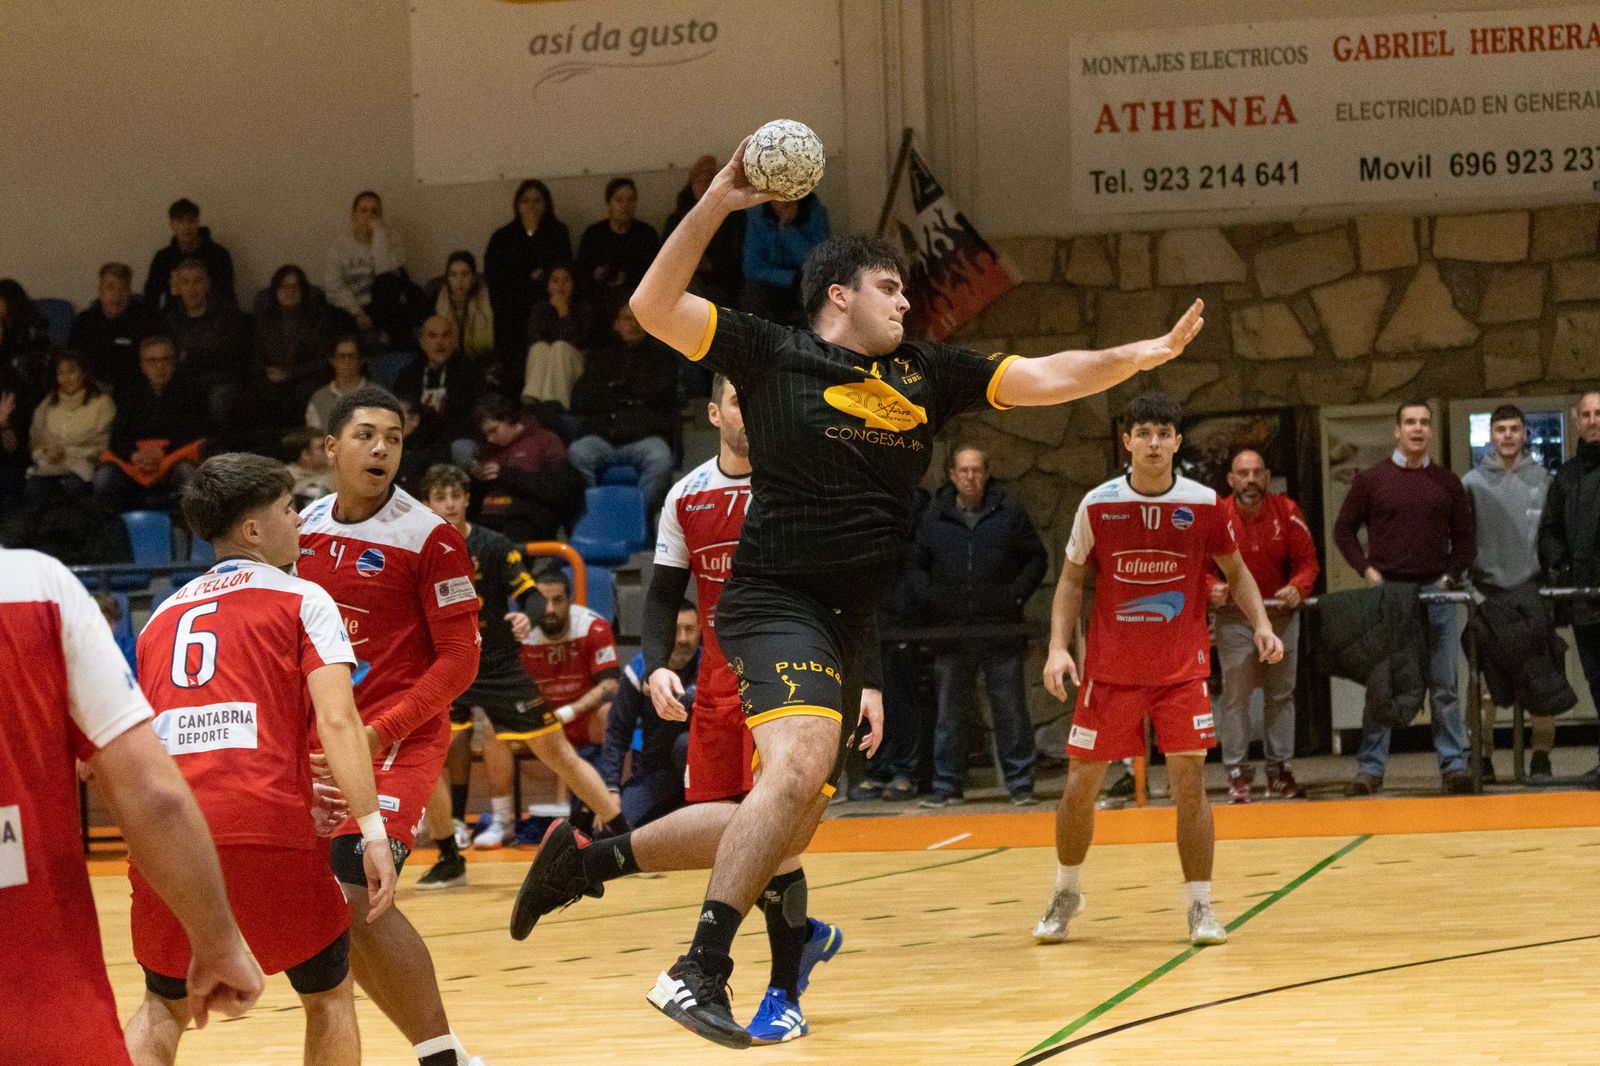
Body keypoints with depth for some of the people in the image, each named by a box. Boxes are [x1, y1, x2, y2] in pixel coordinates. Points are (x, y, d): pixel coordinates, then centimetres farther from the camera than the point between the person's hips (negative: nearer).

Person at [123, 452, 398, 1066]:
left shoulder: (165, 614, 24)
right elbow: (337, 721, -5)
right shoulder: (302, 600, 10)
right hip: (268, 828, -4)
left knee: (165, 1006, 23)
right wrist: (373, 832, -9)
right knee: (329, 993, 18)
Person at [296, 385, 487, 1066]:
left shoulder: (428, 538, -12)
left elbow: (460, 659, -13)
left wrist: (381, 731, -22)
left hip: (399, 741, -7)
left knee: (358, 896, -22)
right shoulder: (305, 528, 6)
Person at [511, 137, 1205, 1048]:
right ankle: (700, 974, -27)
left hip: (852, 622, 7)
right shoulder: (772, 355, 0)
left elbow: (1045, 379, 12)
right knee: (801, 768, -29)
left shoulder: (926, 374, 14)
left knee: (786, 829, 8)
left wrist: (1140, 356, -2)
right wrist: (717, 203, -14)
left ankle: (596, 855, 24)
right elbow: (654, 307, -8)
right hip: (776, 599, -7)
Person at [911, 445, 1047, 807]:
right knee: (950, 714, 6)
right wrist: (930, 599, 1)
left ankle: (1020, 783, 6)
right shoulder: (933, 519, 8)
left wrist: (1016, 596, -4)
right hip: (951, 634, 2)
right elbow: (916, 566, 17)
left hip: (1001, 630, -2)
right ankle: (946, 785, 12)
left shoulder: (1009, 514, 3)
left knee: (1011, 709, 0)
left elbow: (1036, 558, 9)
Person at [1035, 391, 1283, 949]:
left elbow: (1236, 572, 9)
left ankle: (1200, 906, 1)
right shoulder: (1098, 504, -4)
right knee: (1080, 784, 4)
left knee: (1189, 780, -9)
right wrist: (1058, 647, -7)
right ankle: (1066, 893, 26)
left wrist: (1261, 624, -8)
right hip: (1109, 668, 1)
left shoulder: (1203, 504, -5)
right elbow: (1072, 580, 6)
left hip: (1181, 668, -1)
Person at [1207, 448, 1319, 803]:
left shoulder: (1287, 511, -9)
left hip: (1281, 614, 3)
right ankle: (1237, 773, -1)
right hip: (1235, 618, -2)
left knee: (1281, 693, 9)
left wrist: (1297, 588, -23)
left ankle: (1279, 770, 17)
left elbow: (1307, 560, -4)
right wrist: (1212, 589, -28)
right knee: (1235, 695, -5)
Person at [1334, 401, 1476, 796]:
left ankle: (1454, 765, 6)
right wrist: (1367, 571, -3)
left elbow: (1465, 538, 13)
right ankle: (1370, 769, 5)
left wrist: (1450, 575, -1)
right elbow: (1344, 530, 9)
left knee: (1443, 685, 2)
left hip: (1436, 593, 1)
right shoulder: (1371, 480, 3)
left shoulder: (1448, 483, 8)